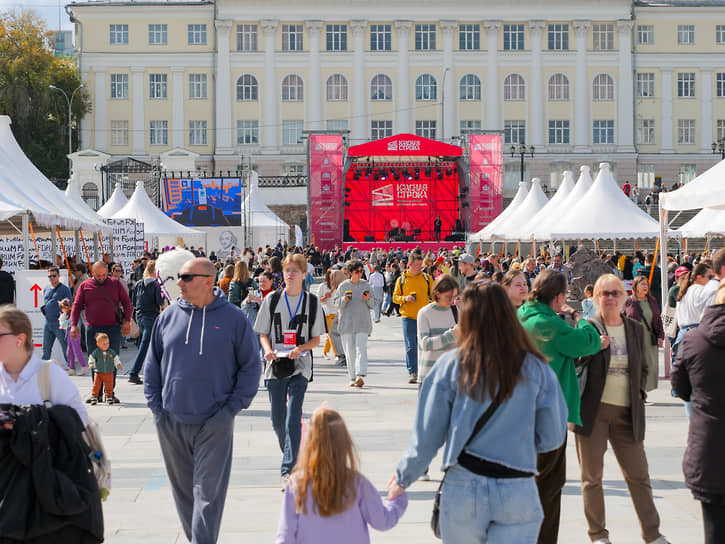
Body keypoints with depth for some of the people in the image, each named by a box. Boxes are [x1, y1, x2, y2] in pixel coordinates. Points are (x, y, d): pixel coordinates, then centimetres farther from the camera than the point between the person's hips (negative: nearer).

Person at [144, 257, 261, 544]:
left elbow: (250, 367, 2)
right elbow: (152, 363, 13)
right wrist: (155, 405, 4)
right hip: (171, 423, 4)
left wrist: (232, 408, -6)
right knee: (183, 488, 13)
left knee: (208, 492, -5)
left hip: (214, 424, -4)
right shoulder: (169, 316, 5)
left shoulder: (233, 318, -3)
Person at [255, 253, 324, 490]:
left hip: (300, 366, -2)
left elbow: (316, 339, 6)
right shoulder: (272, 300, 5)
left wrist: (300, 348, -14)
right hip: (275, 364, 2)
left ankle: (288, 471, -13)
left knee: (293, 417, -13)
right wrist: (268, 350, -11)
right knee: (277, 420, 8)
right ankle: (292, 455, 34)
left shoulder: (312, 302, 3)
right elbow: (263, 333, 9)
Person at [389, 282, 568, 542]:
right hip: (518, 492, 0)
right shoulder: (537, 369, -2)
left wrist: (403, 478, 14)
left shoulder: (451, 365, -4)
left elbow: (427, 435, -1)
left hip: (463, 490, 0)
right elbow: (552, 437, 2)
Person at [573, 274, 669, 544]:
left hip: (627, 412, 3)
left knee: (639, 475, 5)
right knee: (592, 476, 5)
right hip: (593, 410, -3)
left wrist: (640, 391, 4)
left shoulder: (636, 329, 9)